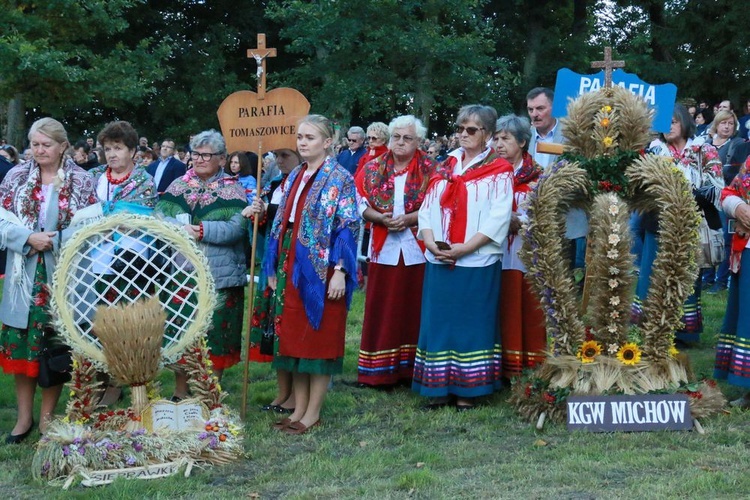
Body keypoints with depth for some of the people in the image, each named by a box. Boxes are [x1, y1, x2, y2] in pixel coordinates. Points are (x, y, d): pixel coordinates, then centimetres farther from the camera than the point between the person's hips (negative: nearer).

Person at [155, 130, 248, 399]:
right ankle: (180, 392, 24)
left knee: (215, 335, 3)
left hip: (219, 275, -3)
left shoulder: (232, 190, 1)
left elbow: (237, 227, -13)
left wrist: (200, 230, -21)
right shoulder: (178, 185, 12)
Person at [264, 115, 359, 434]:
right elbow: (280, 224, 16)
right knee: (294, 339, 9)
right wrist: (273, 269, 12)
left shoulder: (340, 179, -6)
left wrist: (339, 271, -18)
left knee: (319, 339, 0)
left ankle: (313, 412, 8)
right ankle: (299, 408, 17)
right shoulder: (294, 177, 14)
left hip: (321, 271, -7)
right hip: (291, 270, 7)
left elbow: (348, 227, -12)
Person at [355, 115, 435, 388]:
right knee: (381, 309, 4)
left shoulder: (430, 170, 2)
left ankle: (412, 368, 10)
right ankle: (378, 370, 10)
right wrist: (380, 218, -13)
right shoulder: (373, 169, 8)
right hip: (384, 249, 2)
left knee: (414, 308, 2)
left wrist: (409, 218, -17)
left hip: (417, 250, -2)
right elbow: (361, 204, 5)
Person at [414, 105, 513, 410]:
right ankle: (440, 390, 15)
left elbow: (498, 219, -12)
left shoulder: (499, 171, -2)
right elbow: (427, 208, 10)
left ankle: (467, 391, 10)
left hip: (477, 263, -5)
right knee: (437, 323, 6)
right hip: (439, 262, 5)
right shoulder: (446, 167, 15)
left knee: (471, 325, 1)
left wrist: (464, 248, -19)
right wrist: (430, 241, -8)